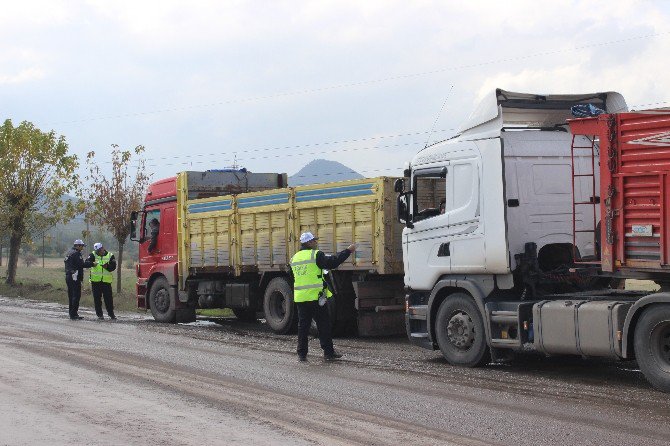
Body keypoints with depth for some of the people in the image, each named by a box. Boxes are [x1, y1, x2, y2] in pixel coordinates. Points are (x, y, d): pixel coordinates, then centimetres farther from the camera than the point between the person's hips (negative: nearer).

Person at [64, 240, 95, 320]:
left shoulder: (69, 253, 19)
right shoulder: (76, 253, -13)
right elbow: (82, 264, -18)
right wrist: (92, 264, -12)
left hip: (68, 277, 10)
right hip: (75, 277, -10)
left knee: (71, 295, 12)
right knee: (76, 296, -9)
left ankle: (72, 314, 16)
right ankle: (74, 314, -11)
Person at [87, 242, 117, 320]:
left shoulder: (110, 255, 4)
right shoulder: (93, 255, 2)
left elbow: (113, 266, -2)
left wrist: (107, 266, -22)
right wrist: (92, 263, -33)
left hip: (106, 281, 0)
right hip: (96, 280, 0)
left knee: (108, 298, 0)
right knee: (97, 298, 4)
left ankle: (111, 314, 9)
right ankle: (99, 314, 12)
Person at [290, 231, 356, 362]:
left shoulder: (295, 258, 13)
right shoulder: (315, 255, -9)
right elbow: (332, 262, -15)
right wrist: (348, 251, -9)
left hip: (300, 298, 6)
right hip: (315, 297, -6)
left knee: (303, 325, 9)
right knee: (323, 324, 2)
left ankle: (302, 354, 8)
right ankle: (328, 352, 4)